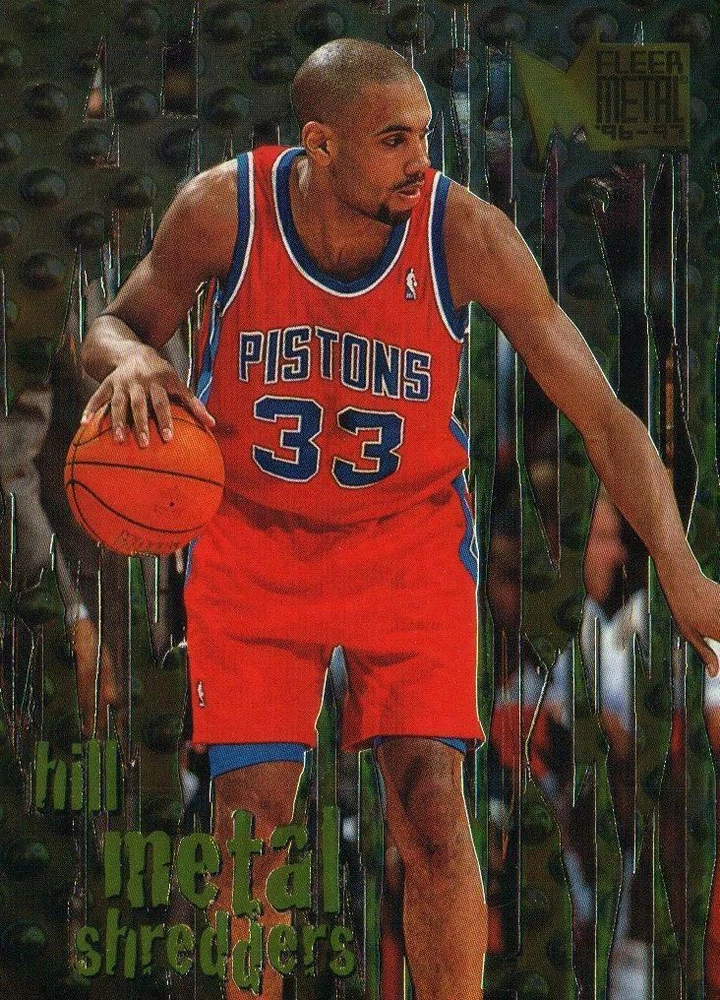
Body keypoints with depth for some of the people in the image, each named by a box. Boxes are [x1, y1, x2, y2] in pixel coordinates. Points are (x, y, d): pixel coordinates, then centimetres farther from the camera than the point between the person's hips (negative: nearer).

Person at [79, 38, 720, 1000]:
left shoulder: (467, 235, -22)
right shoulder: (220, 210, -18)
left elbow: (602, 415, -19)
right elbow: (115, 326, 0)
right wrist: (131, 358, -26)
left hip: (410, 540, -1)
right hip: (251, 542, 1)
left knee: (432, 812, -11)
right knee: (249, 825, -3)